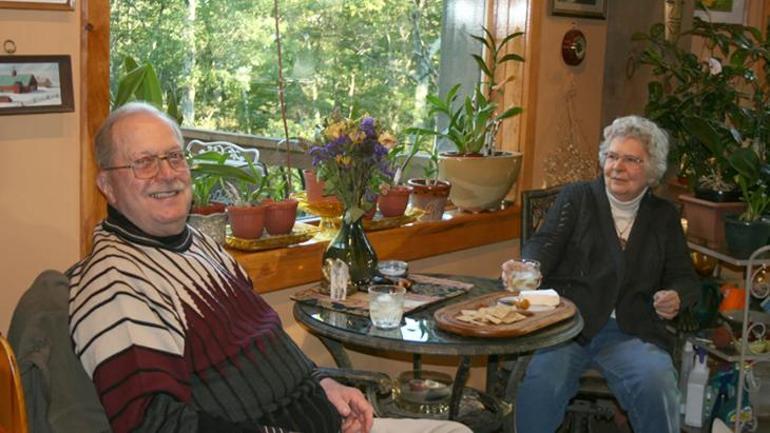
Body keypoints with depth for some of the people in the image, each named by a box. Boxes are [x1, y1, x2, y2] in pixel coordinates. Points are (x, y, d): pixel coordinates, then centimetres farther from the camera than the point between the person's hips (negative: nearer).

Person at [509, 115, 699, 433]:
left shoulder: (664, 216, 19)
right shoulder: (576, 197, 13)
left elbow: (685, 277, 20)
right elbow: (545, 244, -1)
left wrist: (676, 297, -5)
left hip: (631, 332, 2)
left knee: (658, 386, -29)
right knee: (541, 381, -31)